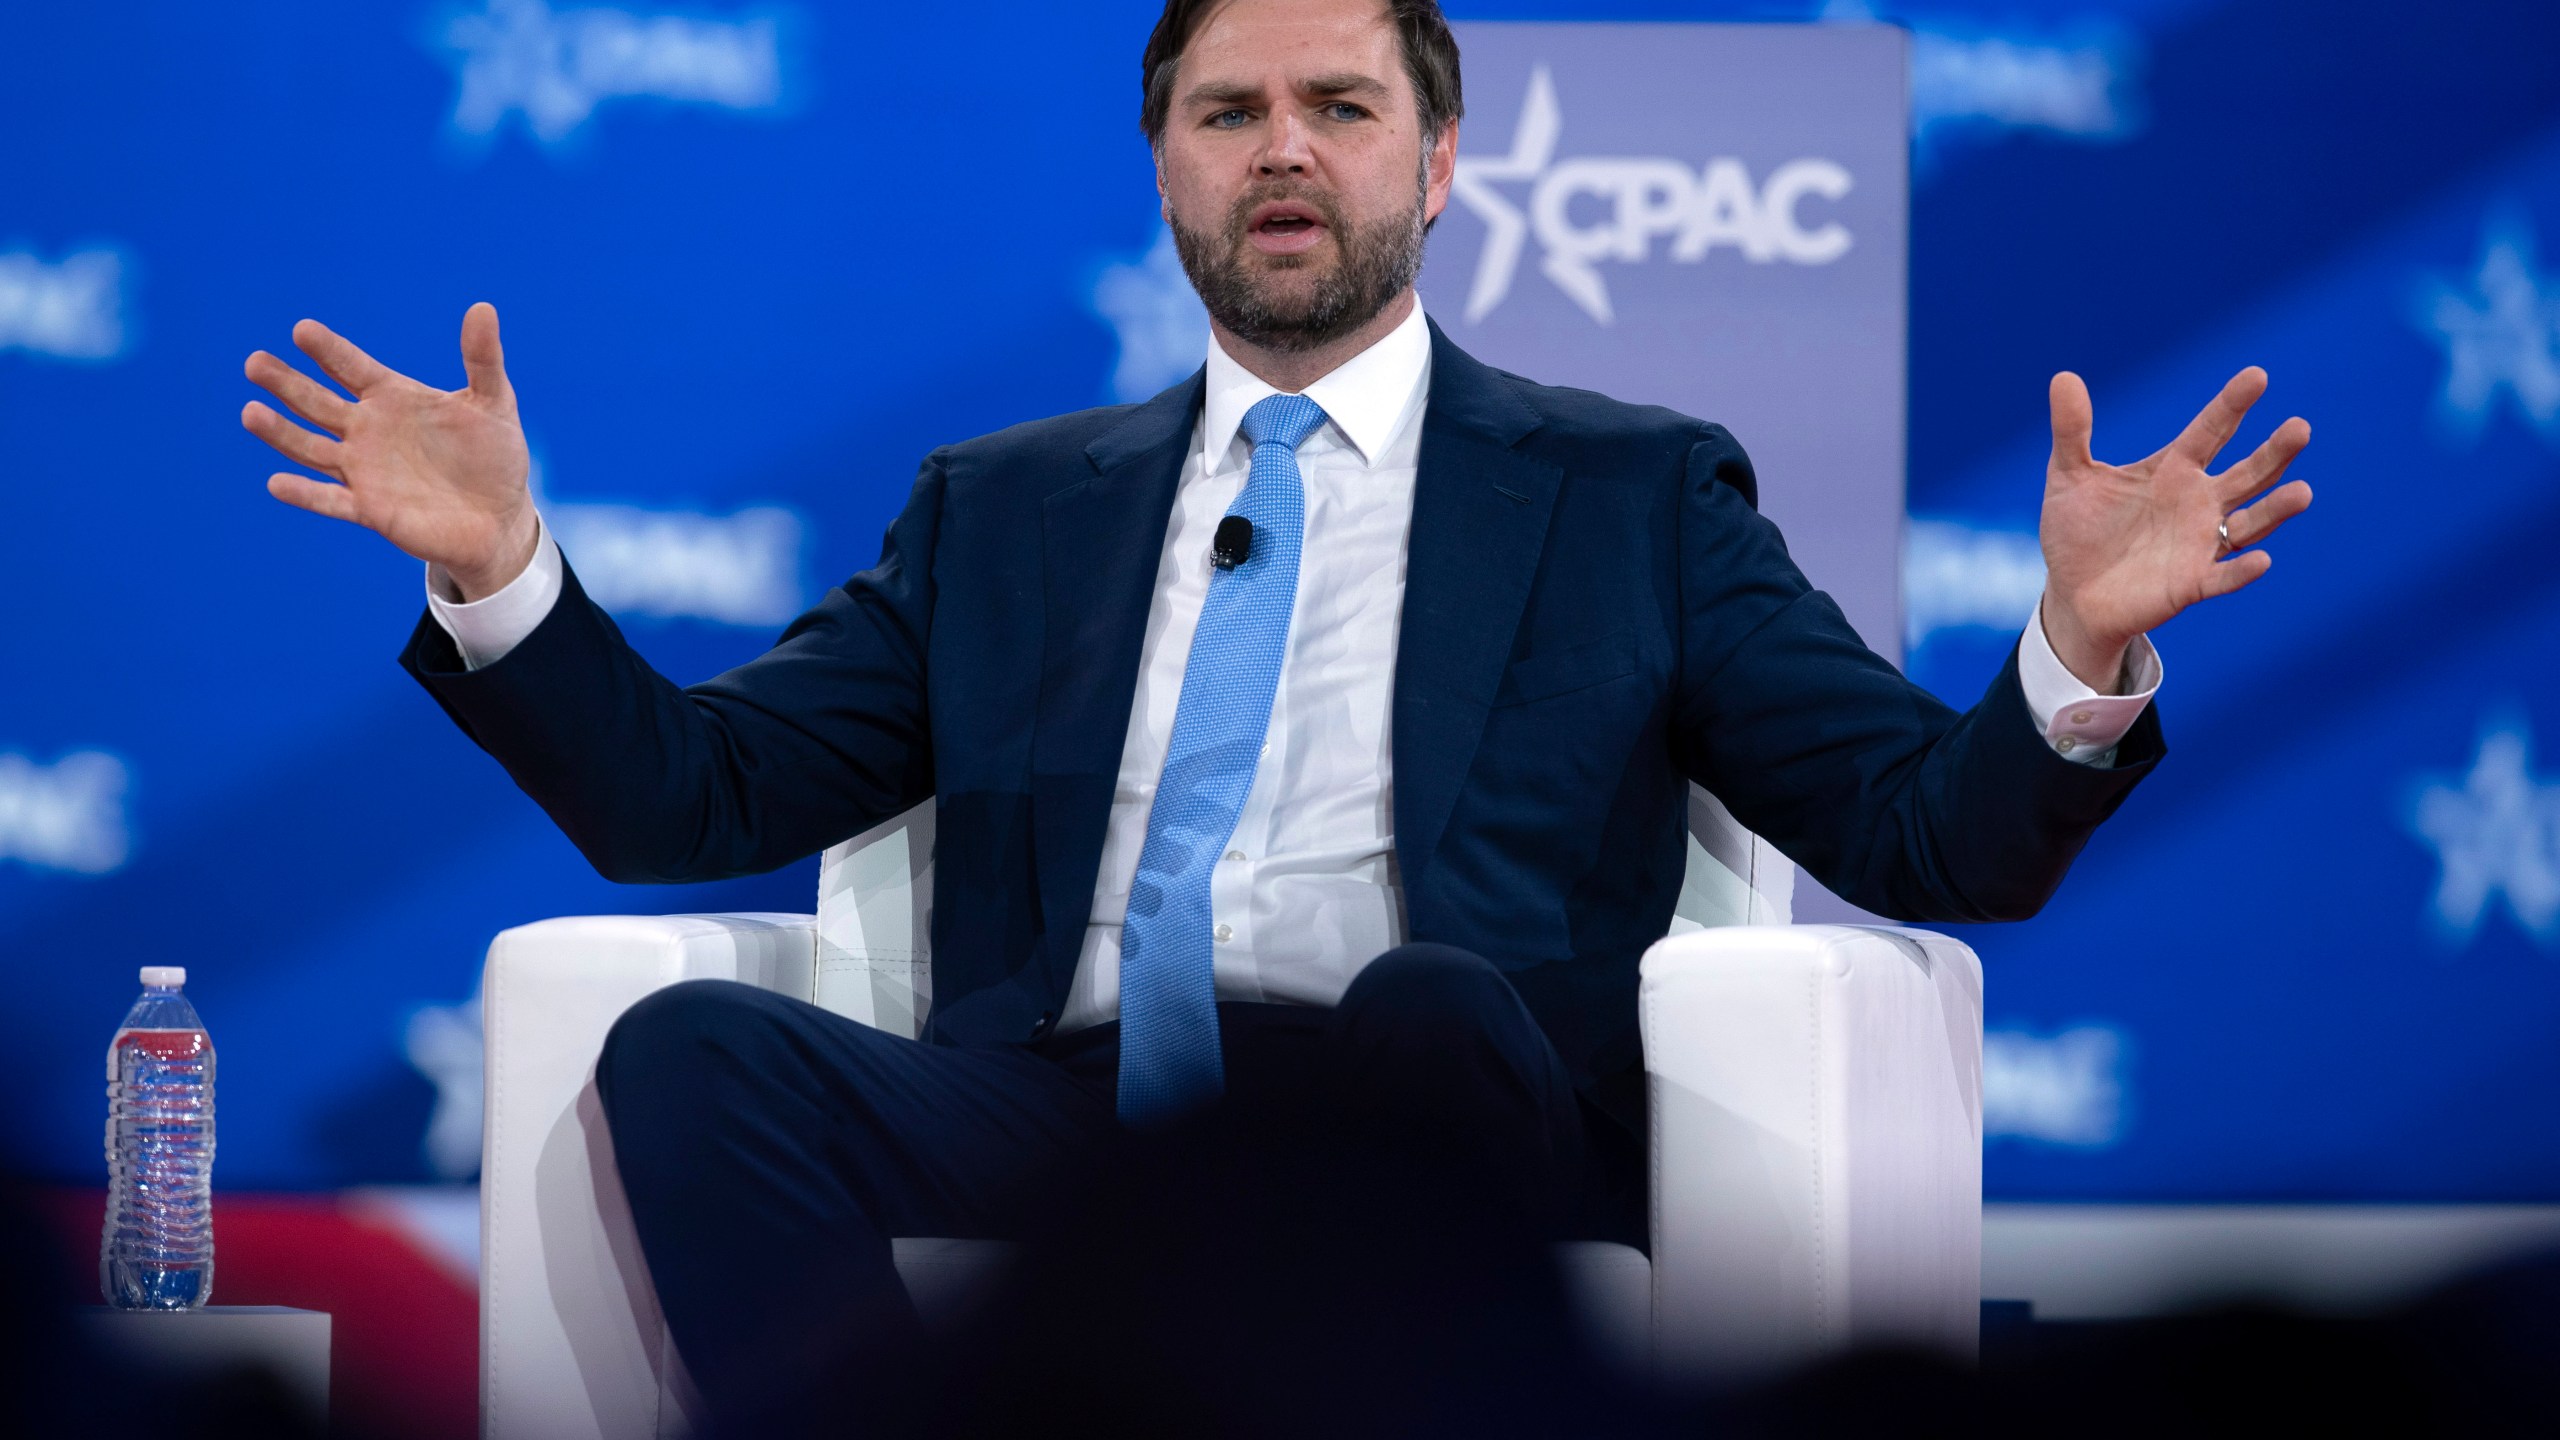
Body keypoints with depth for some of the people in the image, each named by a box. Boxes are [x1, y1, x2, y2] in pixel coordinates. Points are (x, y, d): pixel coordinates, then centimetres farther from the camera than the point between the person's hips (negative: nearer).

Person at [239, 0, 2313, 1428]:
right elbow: (690, 799, 21)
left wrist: (2080, 653, -9)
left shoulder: (1632, 494, 21)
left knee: (1433, 1000, -38)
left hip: (1436, 1118, -2)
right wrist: (497, 569, 5)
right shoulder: (1005, 510, 27)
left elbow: (1932, 839, 12)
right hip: (1056, 1117, 2)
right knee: (693, 1050, -28)